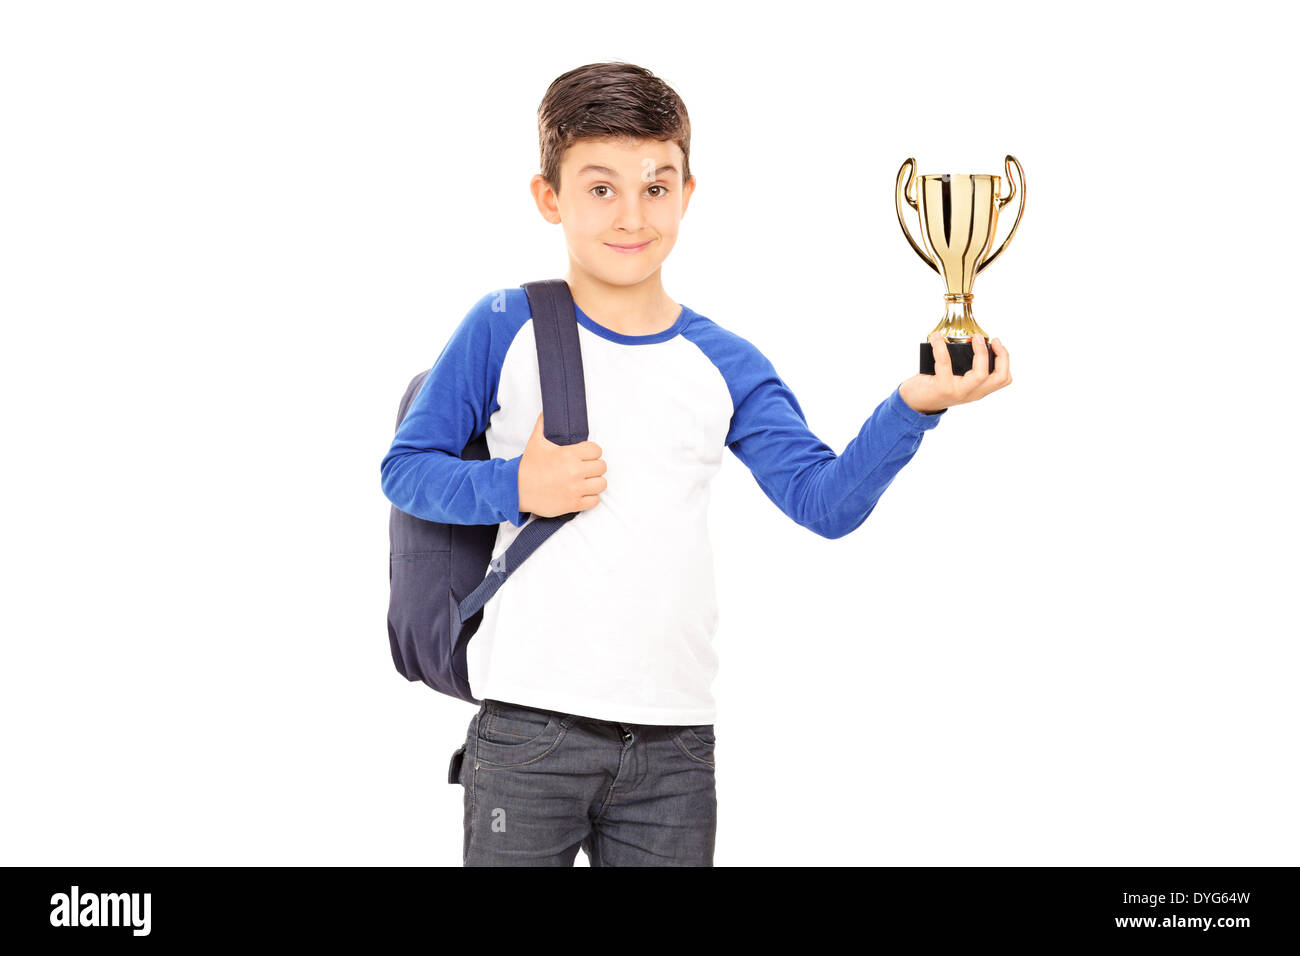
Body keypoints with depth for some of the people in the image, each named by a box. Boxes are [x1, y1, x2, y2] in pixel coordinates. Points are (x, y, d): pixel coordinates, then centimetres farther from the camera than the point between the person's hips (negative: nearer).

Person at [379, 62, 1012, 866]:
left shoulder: (725, 368, 7)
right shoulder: (507, 329, -1)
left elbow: (826, 499, -2)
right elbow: (405, 468, 3)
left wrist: (912, 407, -16)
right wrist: (519, 488, -13)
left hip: (675, 740, 3)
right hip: (528, 729, -3)